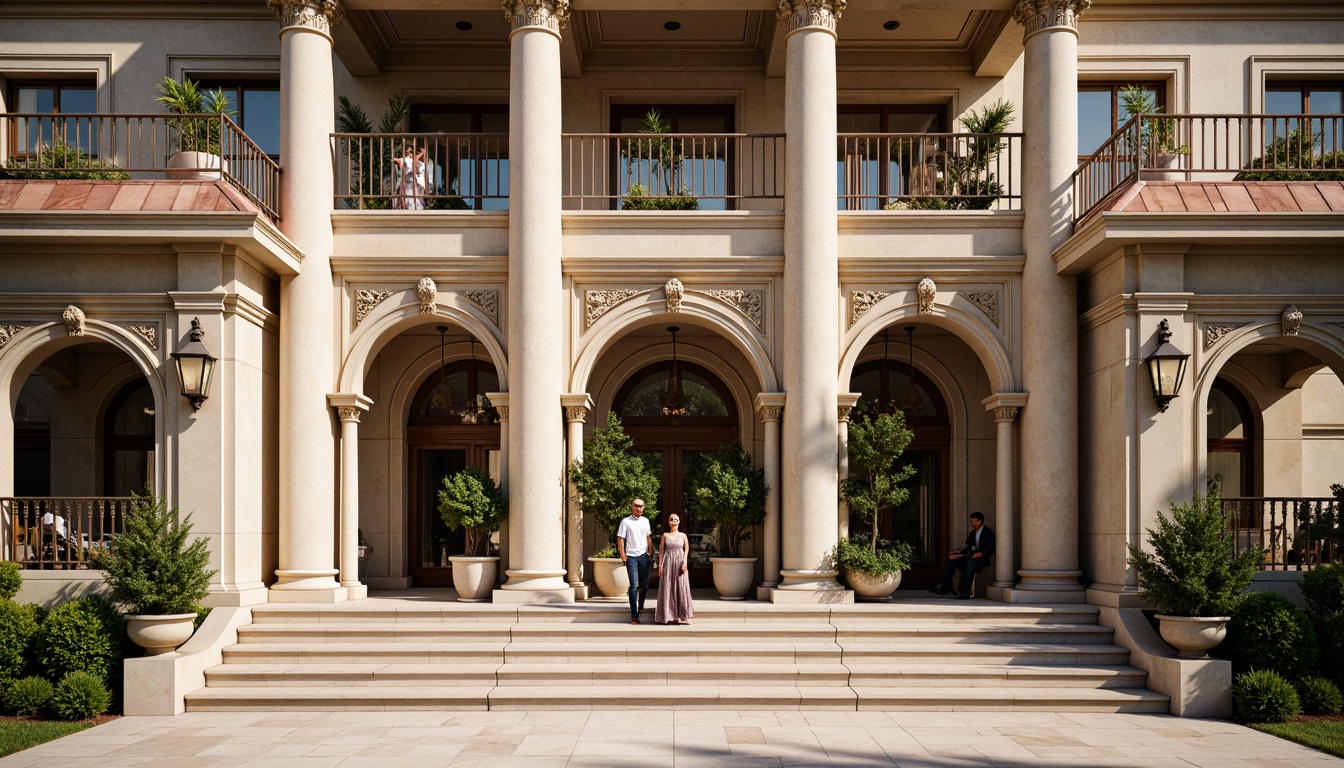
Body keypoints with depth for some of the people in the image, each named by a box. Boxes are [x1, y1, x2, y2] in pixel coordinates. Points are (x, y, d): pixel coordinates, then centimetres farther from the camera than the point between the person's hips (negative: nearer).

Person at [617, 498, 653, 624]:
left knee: (644, 584, 8)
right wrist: (623, 556, -10)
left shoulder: (645, 521, 9)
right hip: (631, 556, -4)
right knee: (634, 585, -10)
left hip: (643, 556, 4)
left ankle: (640, 606, 31)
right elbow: (620, 539, -5)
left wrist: (650, 552, 10)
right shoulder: (625, 522, -4)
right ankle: (634, 615, -9)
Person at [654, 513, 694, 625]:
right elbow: (661, 551, 6)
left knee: (681, 587, -3)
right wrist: (660, 565, -1)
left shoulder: (683, 536, 8)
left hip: (679, 563, 0)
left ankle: (681, 616, 0)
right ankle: (668, 615, 1)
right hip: (668, 563, 0)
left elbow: (686, 550, 5)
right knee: (668, 588, -2)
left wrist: (684, 562, -9)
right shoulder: (665, 535, 7)